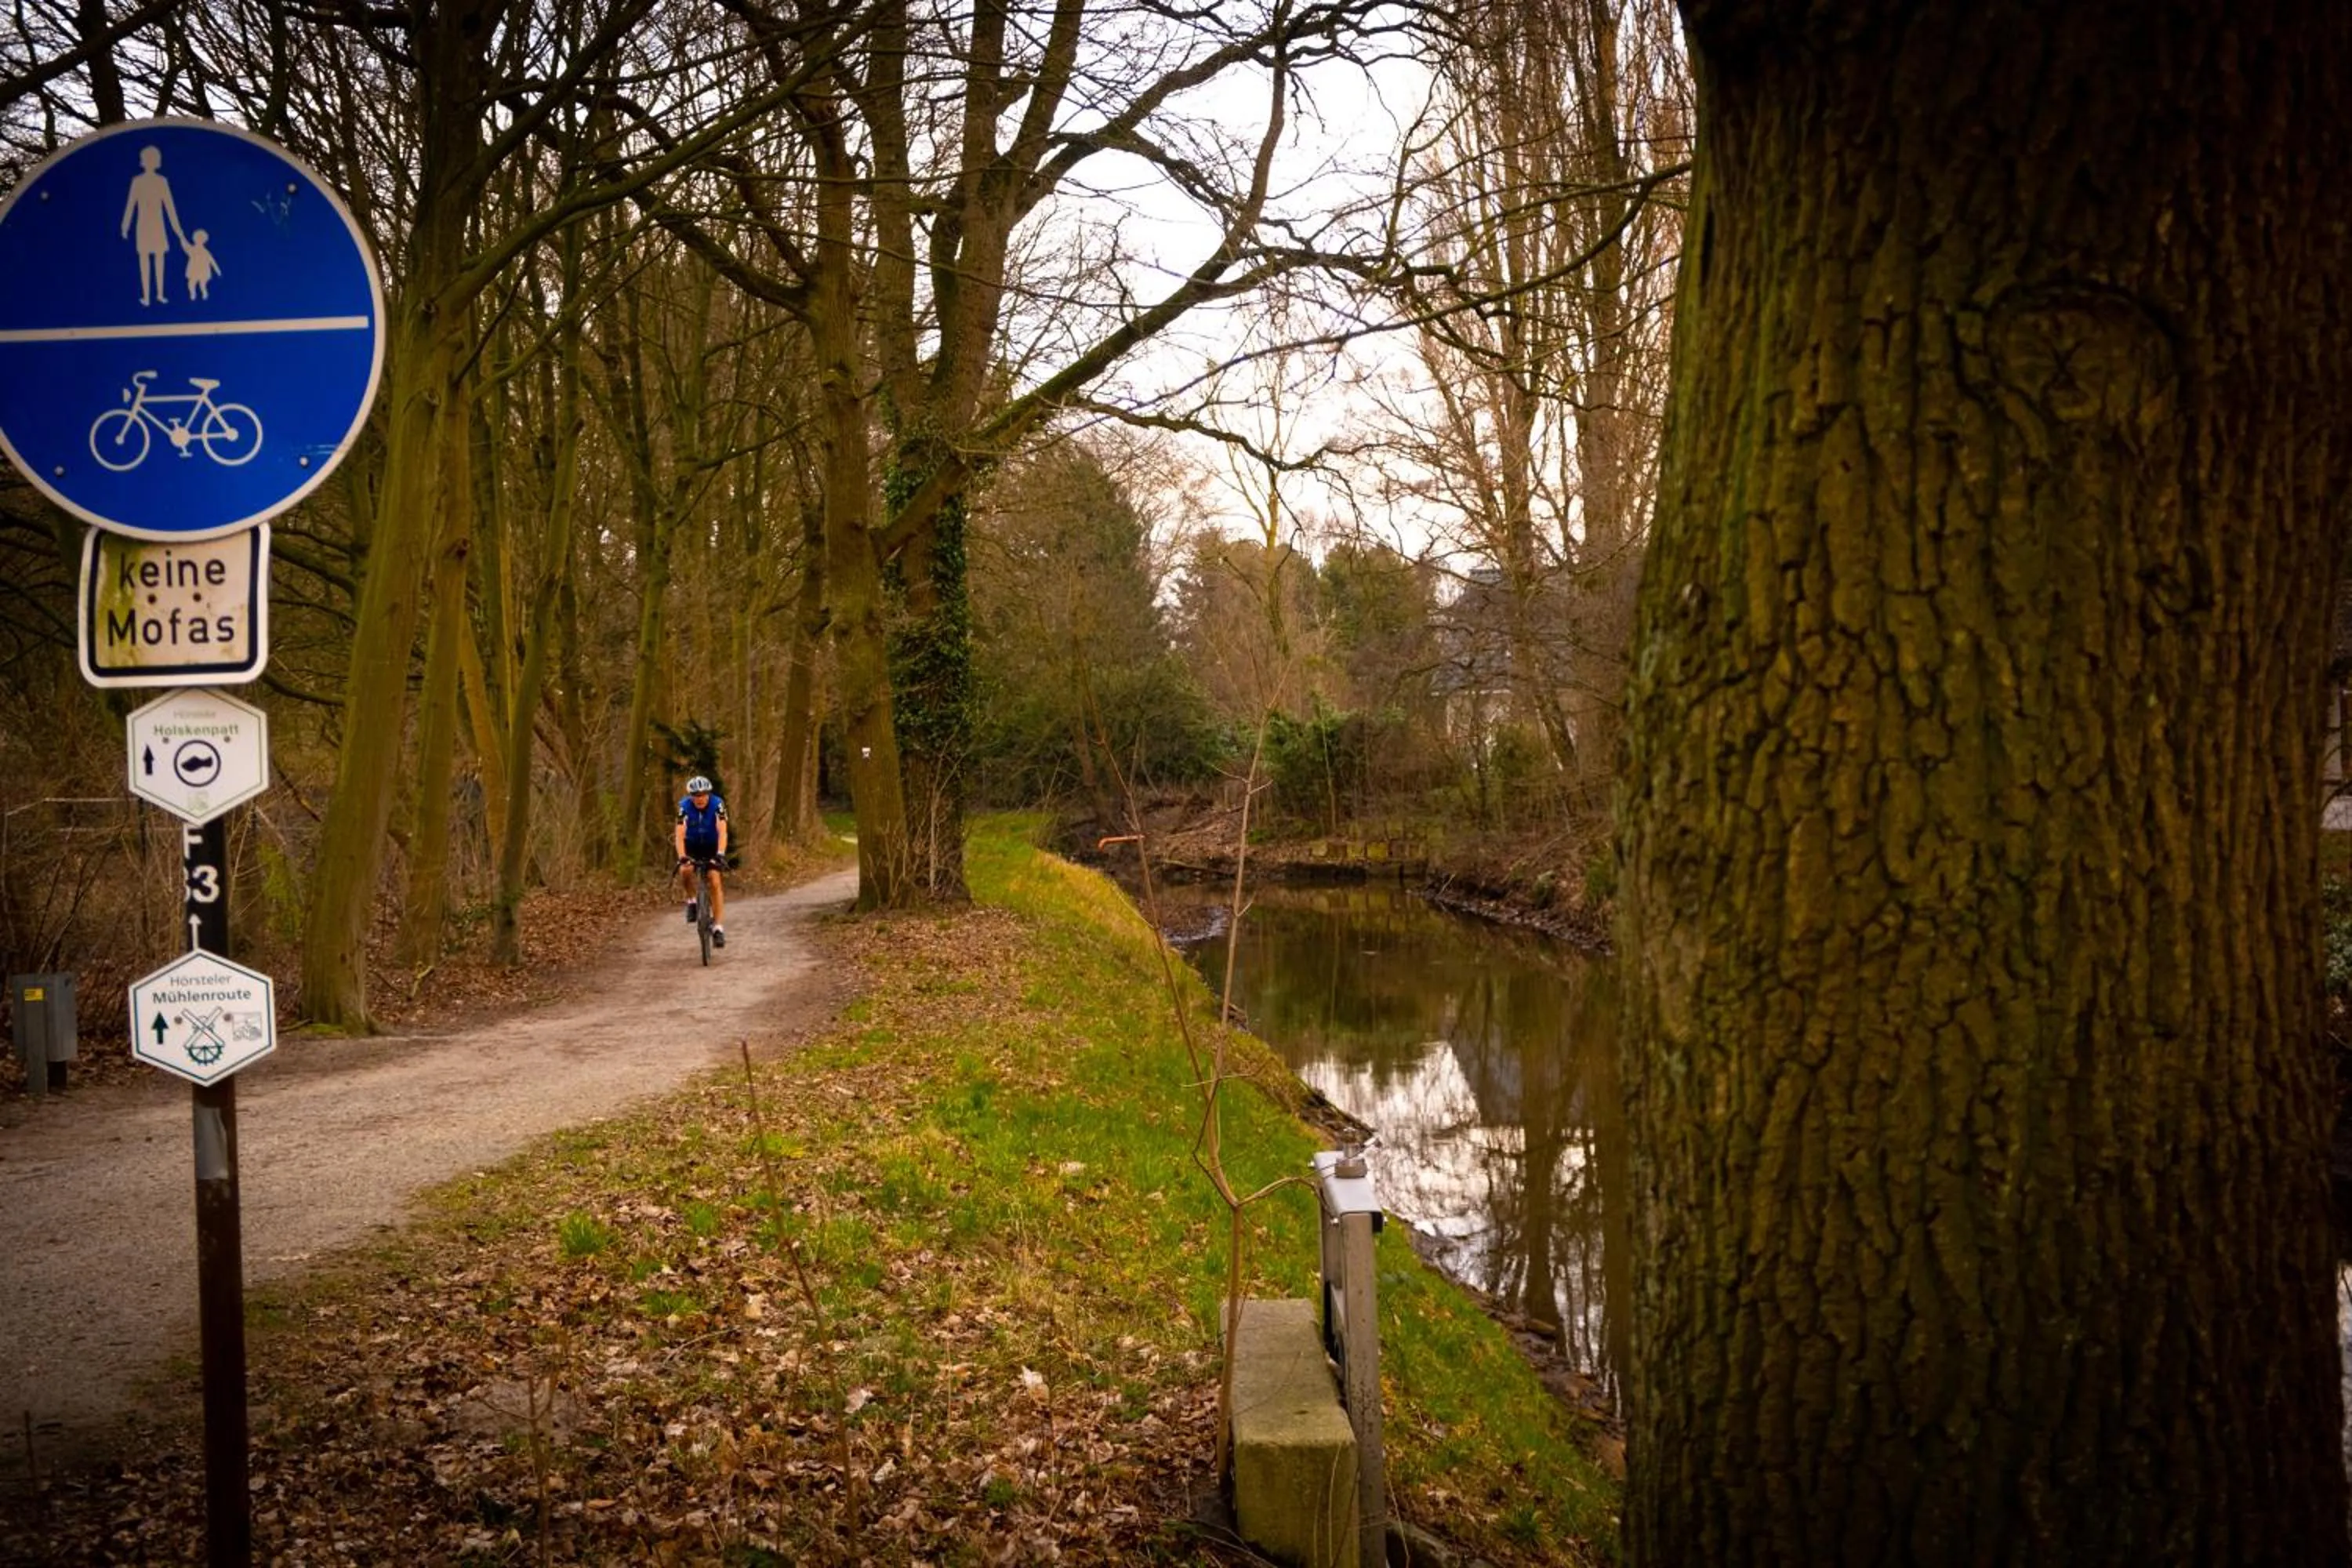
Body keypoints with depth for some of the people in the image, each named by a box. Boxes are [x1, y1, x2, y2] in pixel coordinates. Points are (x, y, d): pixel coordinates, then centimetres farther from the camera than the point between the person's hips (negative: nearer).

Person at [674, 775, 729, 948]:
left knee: (715, 882, -14)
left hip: (712, 845, 0)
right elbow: (680, 834, -32)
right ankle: (691, 901, -3)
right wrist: (682, 857, -47)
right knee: (685, 871, -30)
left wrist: (720, 854, -50)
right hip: (691, 845, 0)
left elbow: (722, 831, -35)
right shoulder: (684, 806, -25)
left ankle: (718, 927, -11)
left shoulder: (717, 804, -26)